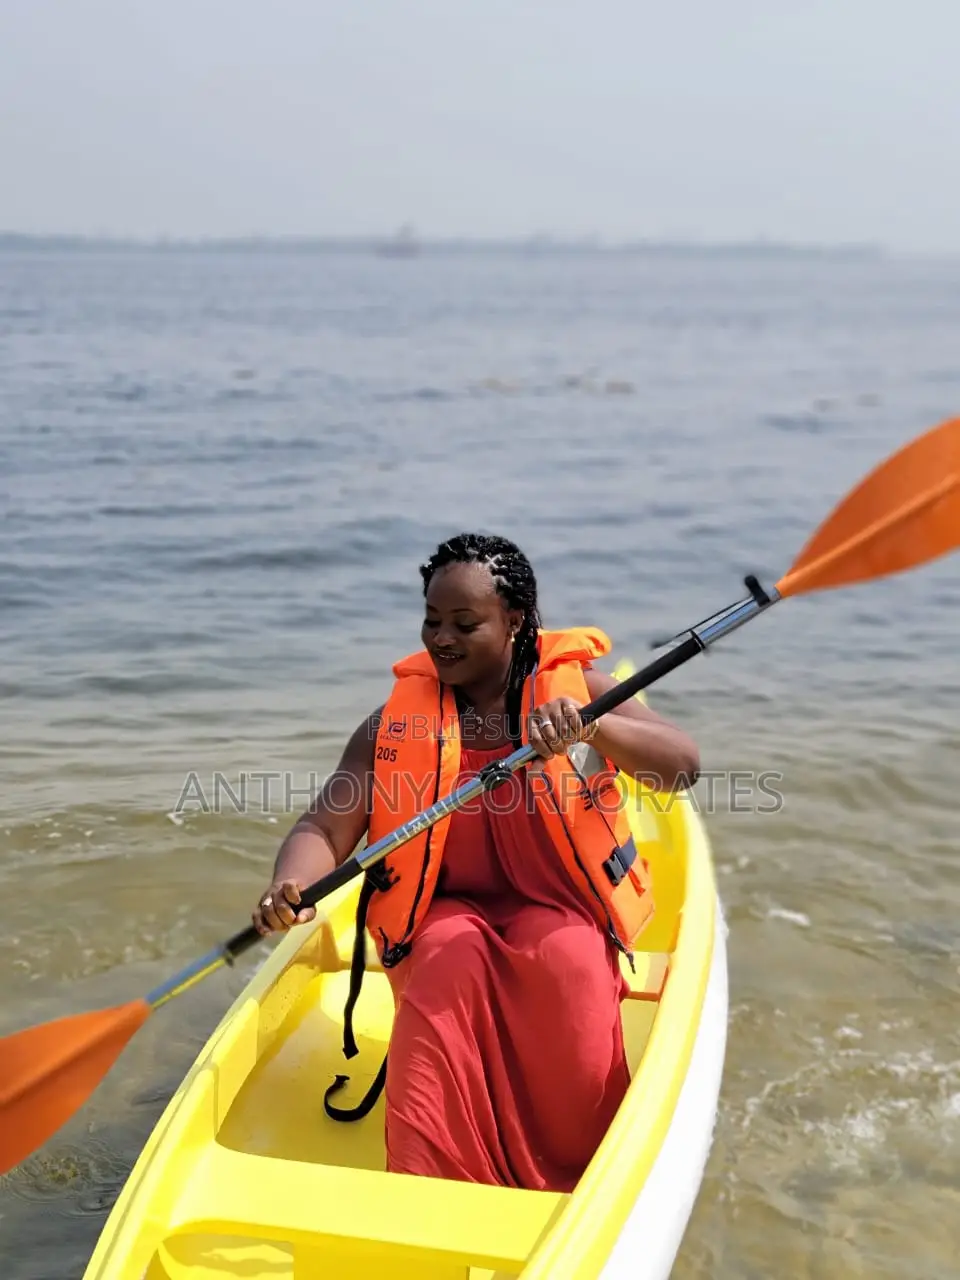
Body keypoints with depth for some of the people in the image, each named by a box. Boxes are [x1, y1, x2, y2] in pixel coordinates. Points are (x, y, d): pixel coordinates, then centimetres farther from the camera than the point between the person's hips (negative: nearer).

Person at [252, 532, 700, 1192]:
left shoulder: (573, 685, -3)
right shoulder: (399, 720, 2)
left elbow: (683, 765, -15)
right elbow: (324, 829, -2)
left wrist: (593, 725, -34)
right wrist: (290, 885, -25)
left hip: (560, 908, -1)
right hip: (446, 911, 1)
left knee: (571, 966, -32)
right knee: (448, 963, -32)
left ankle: (573, 1183, -12)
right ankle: (432, 1183, -22)